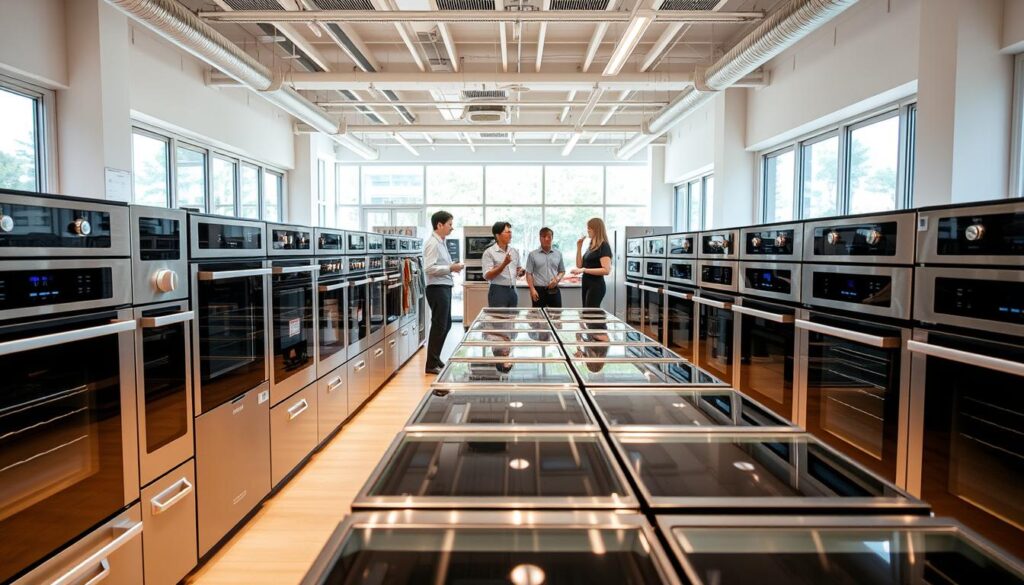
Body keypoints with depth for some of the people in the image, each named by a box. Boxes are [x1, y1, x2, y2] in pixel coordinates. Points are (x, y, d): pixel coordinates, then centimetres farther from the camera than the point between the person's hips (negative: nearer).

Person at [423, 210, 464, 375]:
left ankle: (435, 359, 30)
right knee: (439, 326, -3)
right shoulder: (432, 243, -14)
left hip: (444, 287, 10)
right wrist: (450, 268, -20)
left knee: (446, 324, 17)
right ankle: (431, 365, 7)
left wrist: (452, 267, 6)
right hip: (437, 288, -10)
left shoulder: (441, 242, 15)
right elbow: (429, 268, -23)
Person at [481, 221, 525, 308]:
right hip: (498, 291, -6)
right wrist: (504, 264, -23)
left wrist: (520, 272, 1)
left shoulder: (514, 251, 12)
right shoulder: (489, 252, -6)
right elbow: (487, 276, -14)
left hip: (512, 291, 6)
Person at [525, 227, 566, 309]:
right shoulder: (533, 255, 2)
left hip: (554, 290, 2)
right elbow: (529, 274, 0)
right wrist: (532, 289, -9)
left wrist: (557, 278, -4)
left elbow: (562, 271, 17)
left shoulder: (558, 254, 10)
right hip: (539, 290, -2)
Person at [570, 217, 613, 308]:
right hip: (587, 285, 9)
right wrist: (579, 247, 7)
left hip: (596, 286, -9)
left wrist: (584, 270, -24)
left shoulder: (603, 246, -11)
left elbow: (606, 270, -21)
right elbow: (579, 265, 15)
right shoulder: (591, 246, 15)